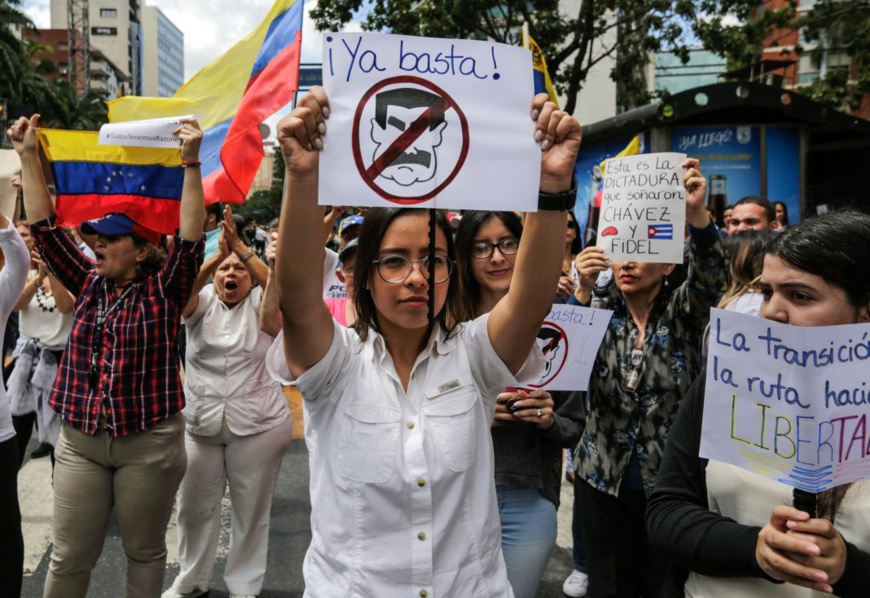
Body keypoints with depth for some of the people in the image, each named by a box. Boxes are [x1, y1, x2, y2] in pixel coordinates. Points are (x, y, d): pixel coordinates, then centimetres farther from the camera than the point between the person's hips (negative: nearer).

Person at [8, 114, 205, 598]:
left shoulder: (164, 289, -7)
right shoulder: (91, 284, 6)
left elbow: (191, 237, -20)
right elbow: (46, 229, 7)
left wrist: (190, 161, -28)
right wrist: (29, 157, 2)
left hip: (150, 442, -4)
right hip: (80, 440, 4)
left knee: (145, 550, 13)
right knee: (69, 558, 12)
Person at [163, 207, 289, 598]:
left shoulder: (261, 305, -3)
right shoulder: (203, 302, 3)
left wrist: (241, 247, -30)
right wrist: (217, 254, -30)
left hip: (258, 425, -2)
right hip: (198, 422, 3)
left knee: (251, 509, 9)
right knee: (195, 504, 16)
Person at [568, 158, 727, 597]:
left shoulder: (683, 310, -3)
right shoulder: (602, 310, 1)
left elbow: (711, 276, -23)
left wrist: (696, 213, -41)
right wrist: (583, 291, -26)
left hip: (671, 480, -1)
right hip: (603, 479, 1)